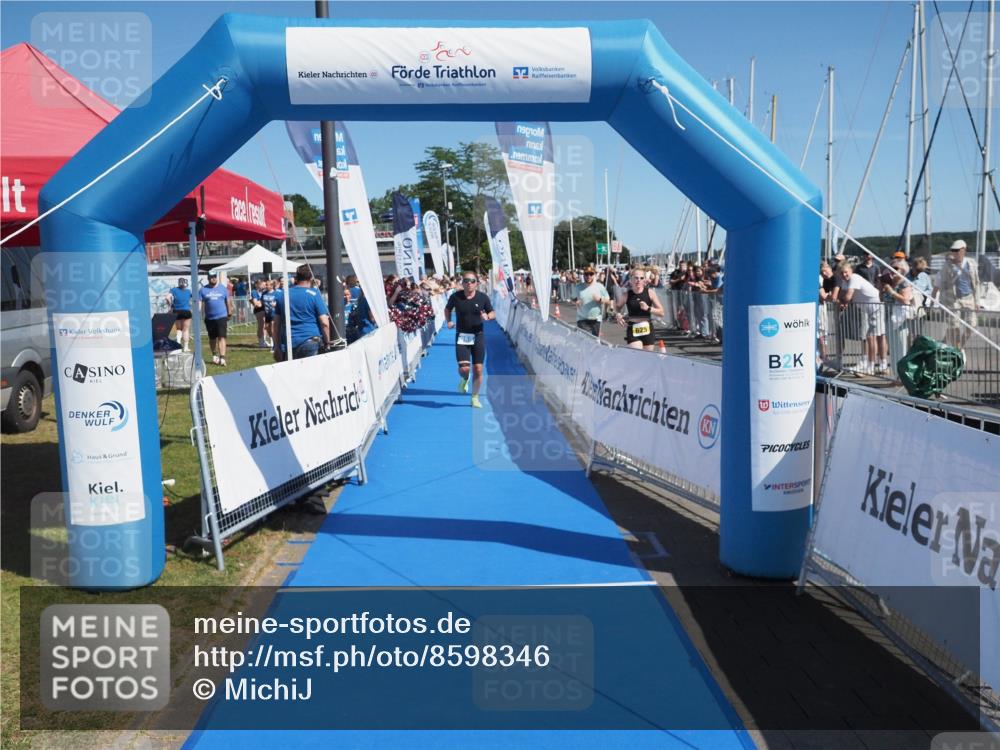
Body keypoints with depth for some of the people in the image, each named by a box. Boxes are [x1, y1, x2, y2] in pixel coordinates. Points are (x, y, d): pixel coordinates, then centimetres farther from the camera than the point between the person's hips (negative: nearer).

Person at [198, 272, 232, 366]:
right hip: (209, 318, 2)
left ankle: (222, 358, -17)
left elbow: (228, 301, 13)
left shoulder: (223, 288, 7)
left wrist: (229, 314, 14)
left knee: (221, 337, -11)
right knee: (212, 338, 13)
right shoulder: (203, 290, 5)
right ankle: (215, 356, 31)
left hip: (222, 317, -2)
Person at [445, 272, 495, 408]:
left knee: (478, 369, 0)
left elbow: (493, 313, 8)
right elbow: (447, 309, 16)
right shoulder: (456, 297, -2)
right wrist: (449, 321, 1)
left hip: (478, 336, 1)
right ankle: (465, 379, 26)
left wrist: (487, 317, -14)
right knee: (464, 368, -13)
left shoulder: (483, 297, -2)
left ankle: (475, 397, 19)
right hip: (461, 336, -1)